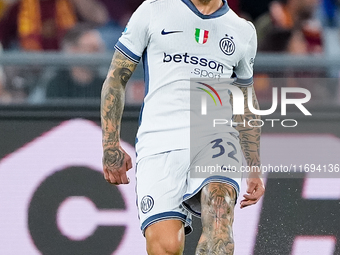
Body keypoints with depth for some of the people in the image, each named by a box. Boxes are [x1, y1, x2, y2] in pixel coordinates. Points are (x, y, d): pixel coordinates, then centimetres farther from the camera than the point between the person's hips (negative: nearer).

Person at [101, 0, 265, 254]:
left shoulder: (243, 31, 18)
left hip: (215, 137, 1)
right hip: (158, 144, -1)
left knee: (218, 214, -31)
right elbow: (116, 79, 13)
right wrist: (111, 146, 3)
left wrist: (255, 169, 23)